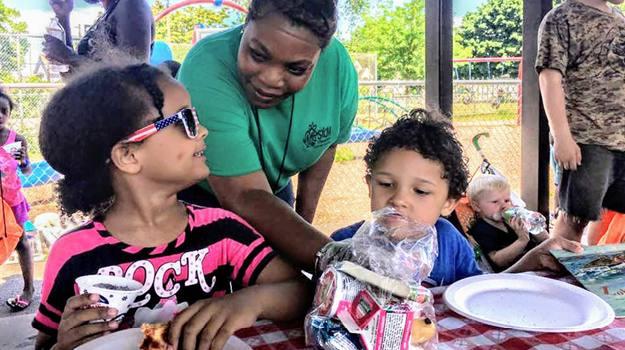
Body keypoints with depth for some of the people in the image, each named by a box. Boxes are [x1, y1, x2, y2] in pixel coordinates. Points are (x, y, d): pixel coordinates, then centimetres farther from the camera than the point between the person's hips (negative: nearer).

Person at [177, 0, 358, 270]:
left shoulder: (338, 67, -21)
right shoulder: (207, 71, -37)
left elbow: (327, 142, -1)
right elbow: (245, 198, -42)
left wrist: (305, 214, -2)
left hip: (275, 189, 4)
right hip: (197, 194, -3)